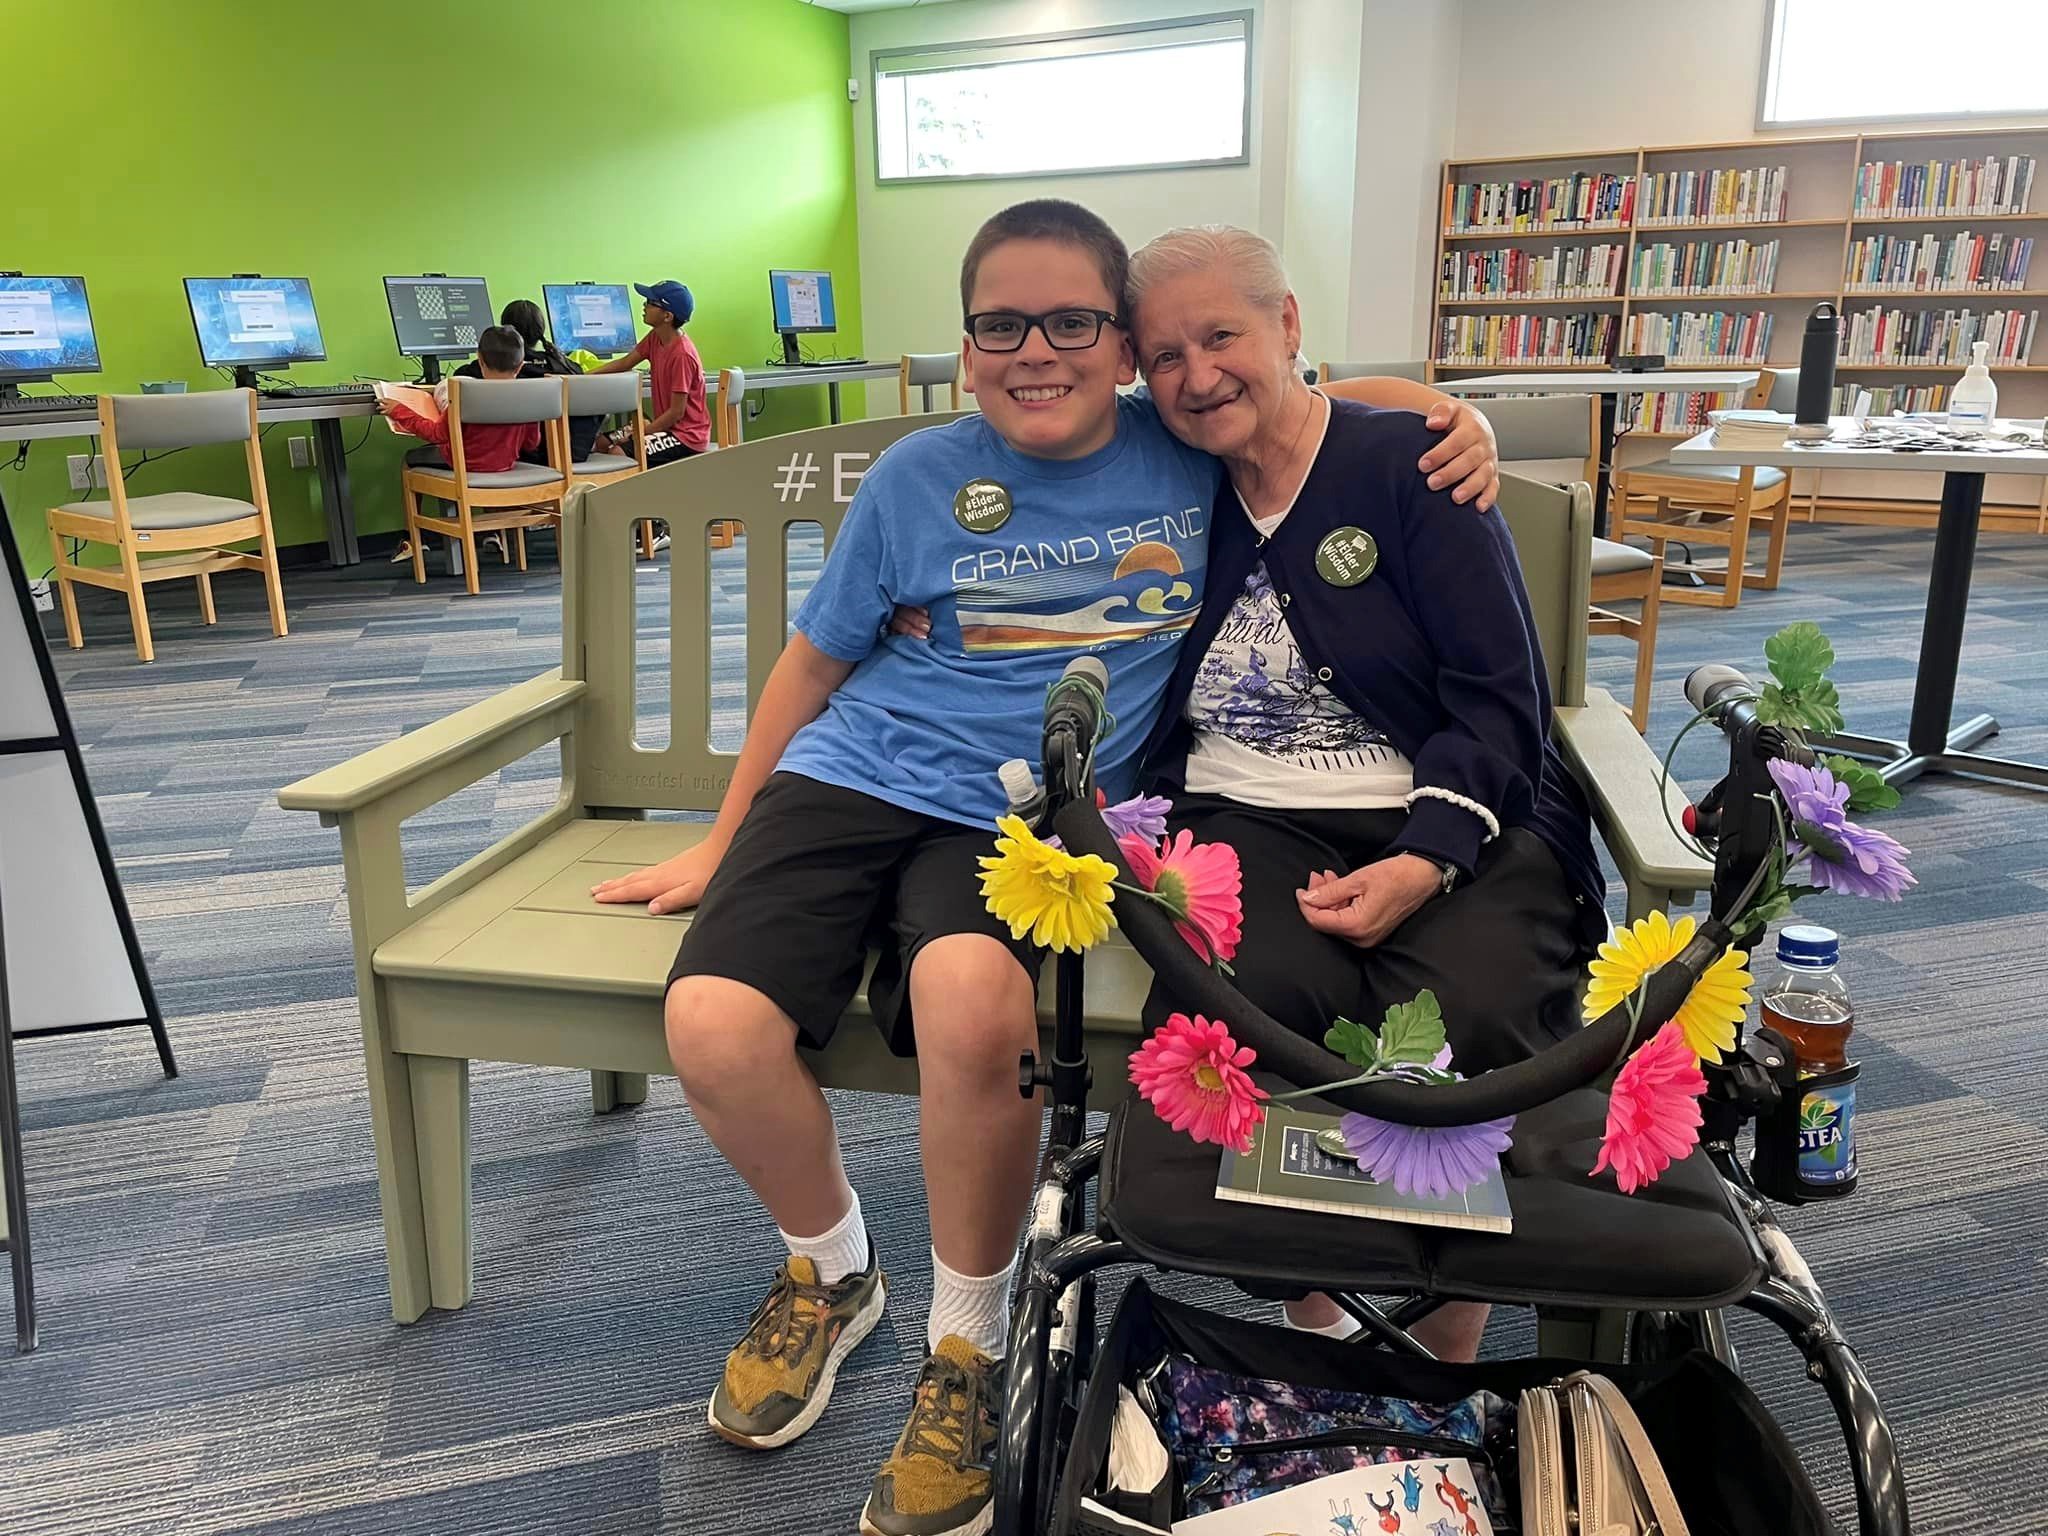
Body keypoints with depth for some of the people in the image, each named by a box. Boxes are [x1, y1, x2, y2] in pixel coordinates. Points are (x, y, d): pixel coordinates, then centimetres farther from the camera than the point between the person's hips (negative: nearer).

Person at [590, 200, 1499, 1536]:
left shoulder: (1191, 456, 6)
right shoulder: (920, 477, 6)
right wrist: (721, 841, 17)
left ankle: (970, 1341, -5)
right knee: (713, 1029, -23)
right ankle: (832, 1269, 12)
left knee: (972, 1003, -36)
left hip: (1026, 814, -1)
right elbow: (816, 661, 14)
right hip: (850, 776, 2)